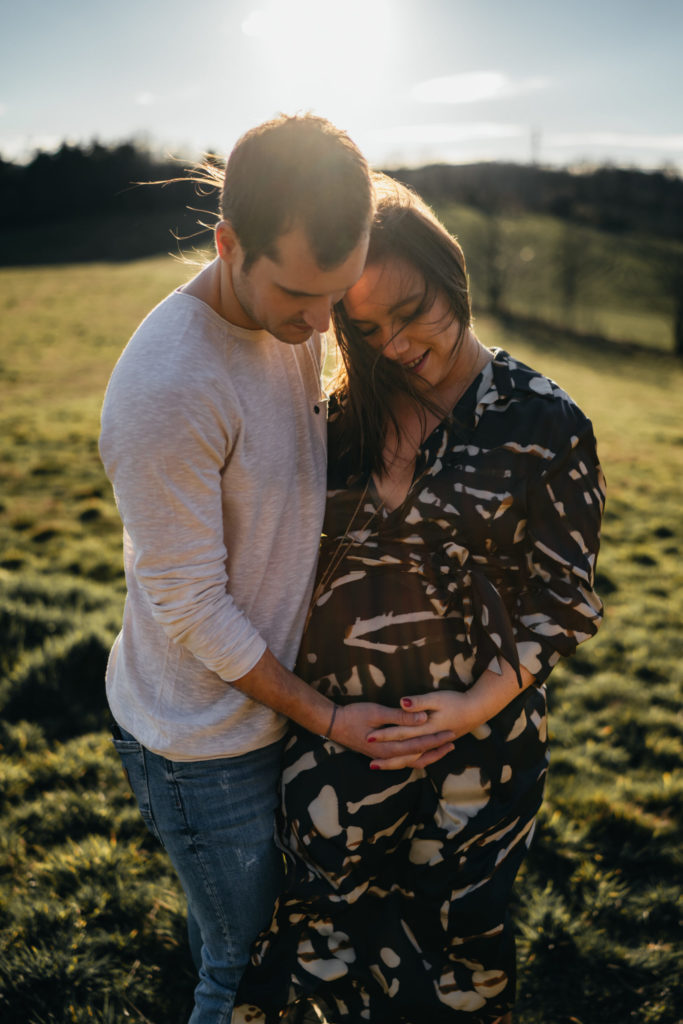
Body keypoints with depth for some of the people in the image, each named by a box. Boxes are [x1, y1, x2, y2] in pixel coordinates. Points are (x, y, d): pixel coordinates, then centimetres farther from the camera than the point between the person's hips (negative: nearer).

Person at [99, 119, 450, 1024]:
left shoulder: (294, 316, -5)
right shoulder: (166, 393, -32)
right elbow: (192, 610, -23)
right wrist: (328, 718, -16)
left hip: (273, 690, 7)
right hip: (201, 741, -7)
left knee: (250, 915, 30)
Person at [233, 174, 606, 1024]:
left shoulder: (543, 423, -10)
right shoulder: (348, 413, 1)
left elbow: (564, 602, -6)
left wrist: (481, 705, -16)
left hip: (471, 739, -3)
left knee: (454, 940, 17)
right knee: (332, 934, 18)